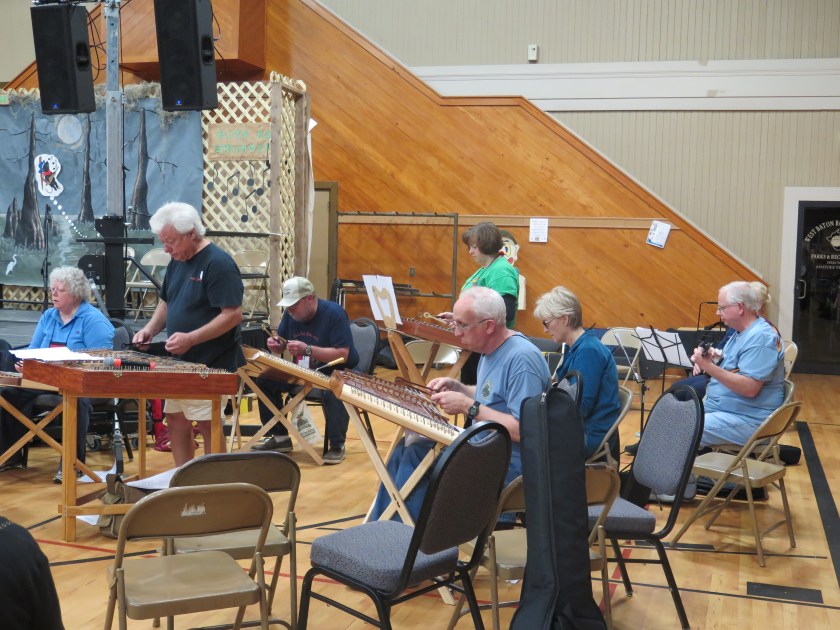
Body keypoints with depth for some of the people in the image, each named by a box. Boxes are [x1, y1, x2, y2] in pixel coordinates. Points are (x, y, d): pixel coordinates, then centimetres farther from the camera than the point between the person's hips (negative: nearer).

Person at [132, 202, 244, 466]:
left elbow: (233, 314, -22)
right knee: (175, 421, 12)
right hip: (180, 364, 9)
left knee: (207, 425, -4)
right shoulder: (177, 262, 10)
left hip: (212, 365, -8)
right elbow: (167, 302, 22)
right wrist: (151, 328, 3)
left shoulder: (219, 263, -16)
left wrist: (190, 339, -27)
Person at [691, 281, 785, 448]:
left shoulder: (761, 337, -18)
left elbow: (749, 388, -27)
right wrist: (715, 359, -1)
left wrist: (709, 366, -29)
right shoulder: (741, 332, 14)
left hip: (747, 420, -10)